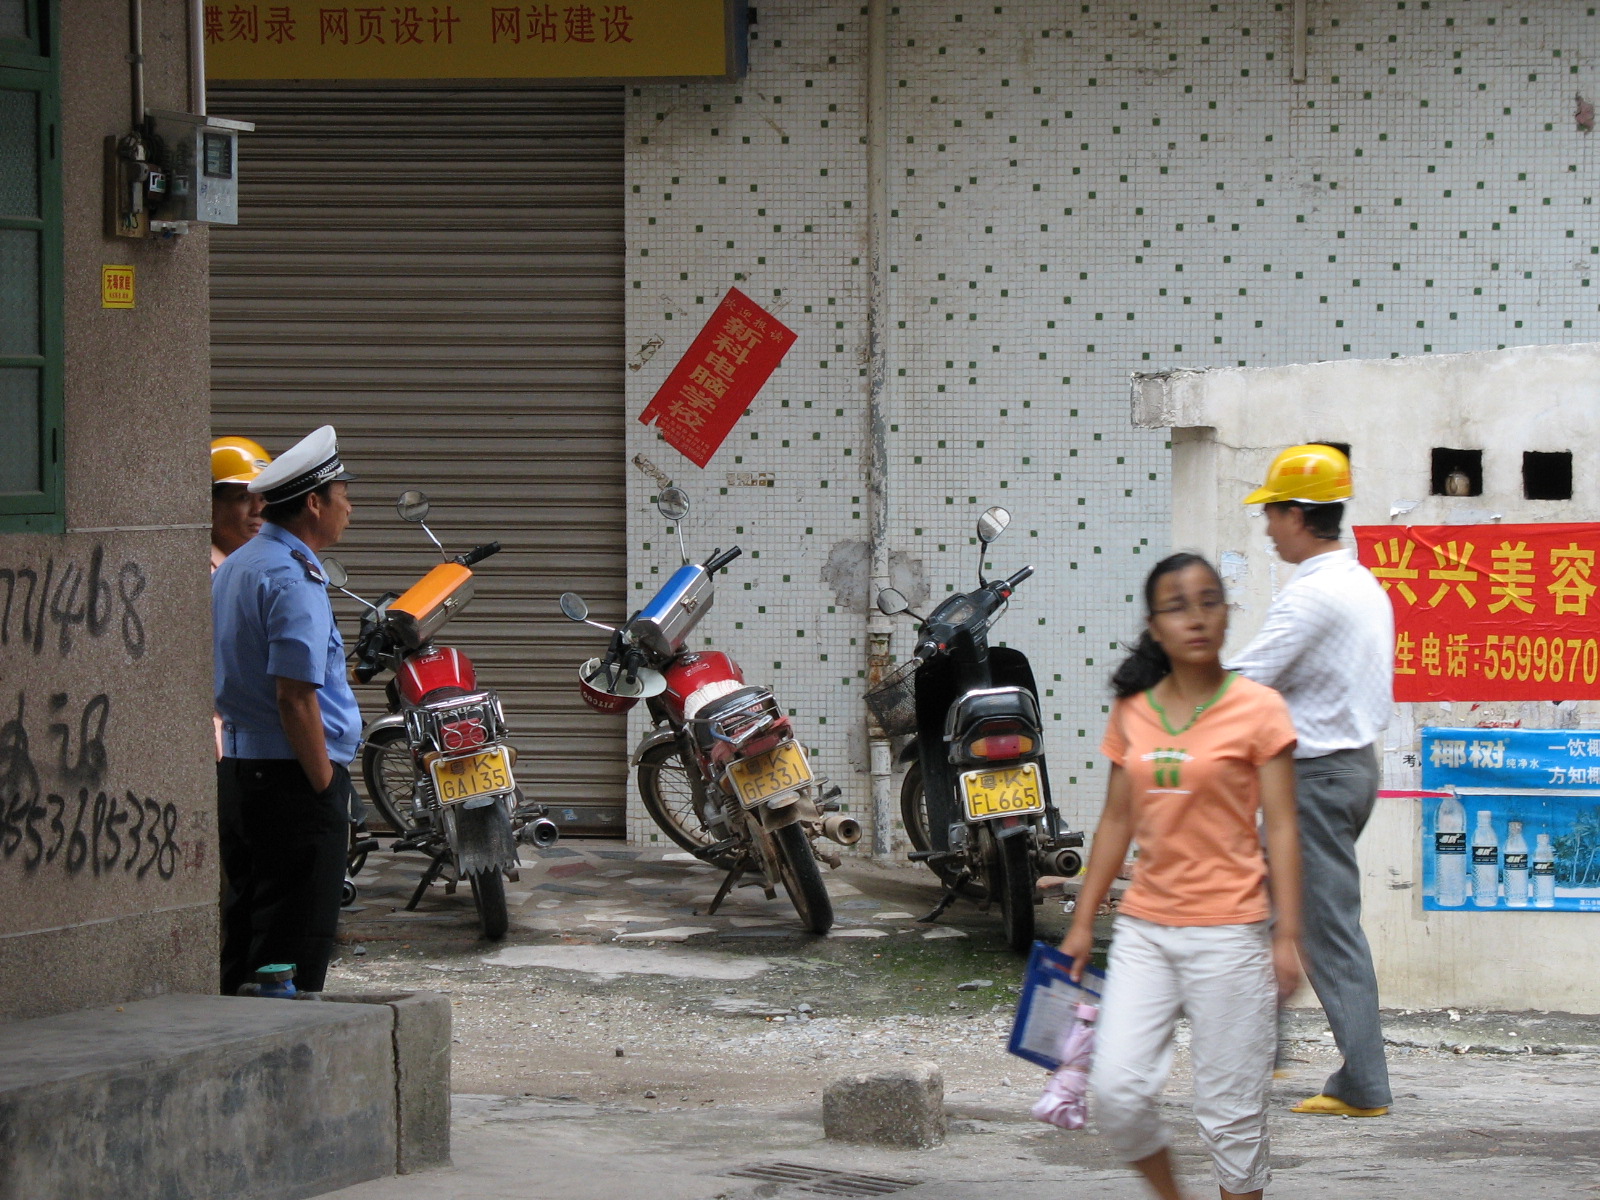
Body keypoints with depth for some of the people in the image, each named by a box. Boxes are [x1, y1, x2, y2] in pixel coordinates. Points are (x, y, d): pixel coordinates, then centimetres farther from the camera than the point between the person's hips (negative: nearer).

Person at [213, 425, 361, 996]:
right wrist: (324, 782, -16)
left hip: (236, 771, 10)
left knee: (245, 934, 15)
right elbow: (295, 697, -22)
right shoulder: (293, 580, -17)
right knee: (296, 948, -6)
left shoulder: (232, 568, 14)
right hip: (294, 777, -10)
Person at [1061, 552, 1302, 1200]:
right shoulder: (1132, 714, 6)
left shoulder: (1258, 710, -5)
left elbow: (1281, 830, -7)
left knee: (1230, 1109, 0)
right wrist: (1083, 923, 12)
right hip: (1145, 928, 4)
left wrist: (1286, 937, -12)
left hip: (1229, 929, -4)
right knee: (1117, 1091, -5)